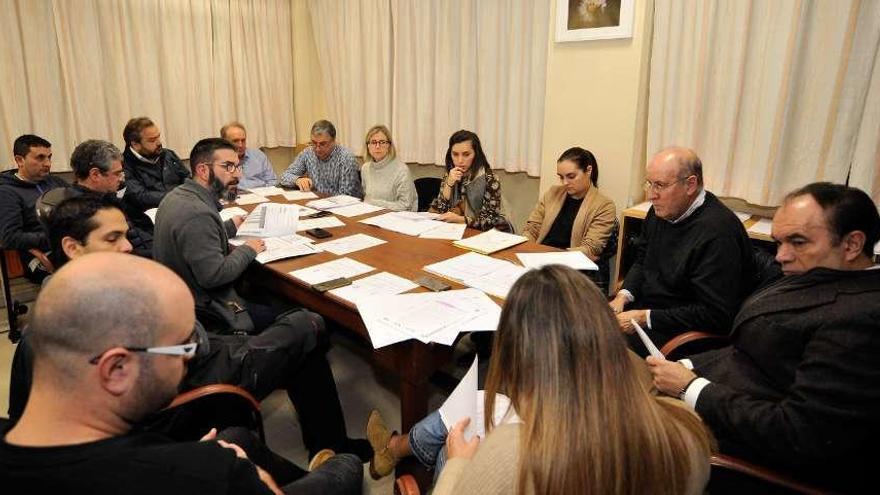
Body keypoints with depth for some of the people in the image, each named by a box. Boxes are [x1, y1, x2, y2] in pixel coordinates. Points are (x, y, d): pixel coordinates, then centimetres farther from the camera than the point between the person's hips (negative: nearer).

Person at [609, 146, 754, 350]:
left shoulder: (718, 233, -24)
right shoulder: (661, 211, 2)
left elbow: (715, 314, -25)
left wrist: (644, 318, -24)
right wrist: (623, 296, -4)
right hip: (643, 304, 8)